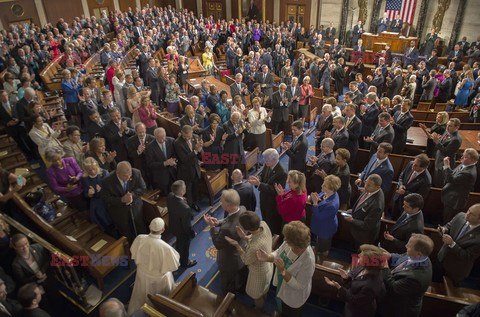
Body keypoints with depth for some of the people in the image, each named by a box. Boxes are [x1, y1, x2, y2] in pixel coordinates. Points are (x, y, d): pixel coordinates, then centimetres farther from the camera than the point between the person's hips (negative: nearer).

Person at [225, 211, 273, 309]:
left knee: (257, 295, 29)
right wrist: (244, 237, -22)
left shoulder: (255, 247, -47)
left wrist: (236, 245, -23)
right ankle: (263, 302, 67)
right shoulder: (263, 224, -28)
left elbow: (246, 260, -23)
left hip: (259, 273, -6)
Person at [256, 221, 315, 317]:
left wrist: (283, 271, -40)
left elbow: (299, 286, -30)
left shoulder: (308, 261, -42)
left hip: (294, 297, -6)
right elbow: (278, 253, -6)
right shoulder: (289, 242, -24)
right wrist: (268, 257, -26)